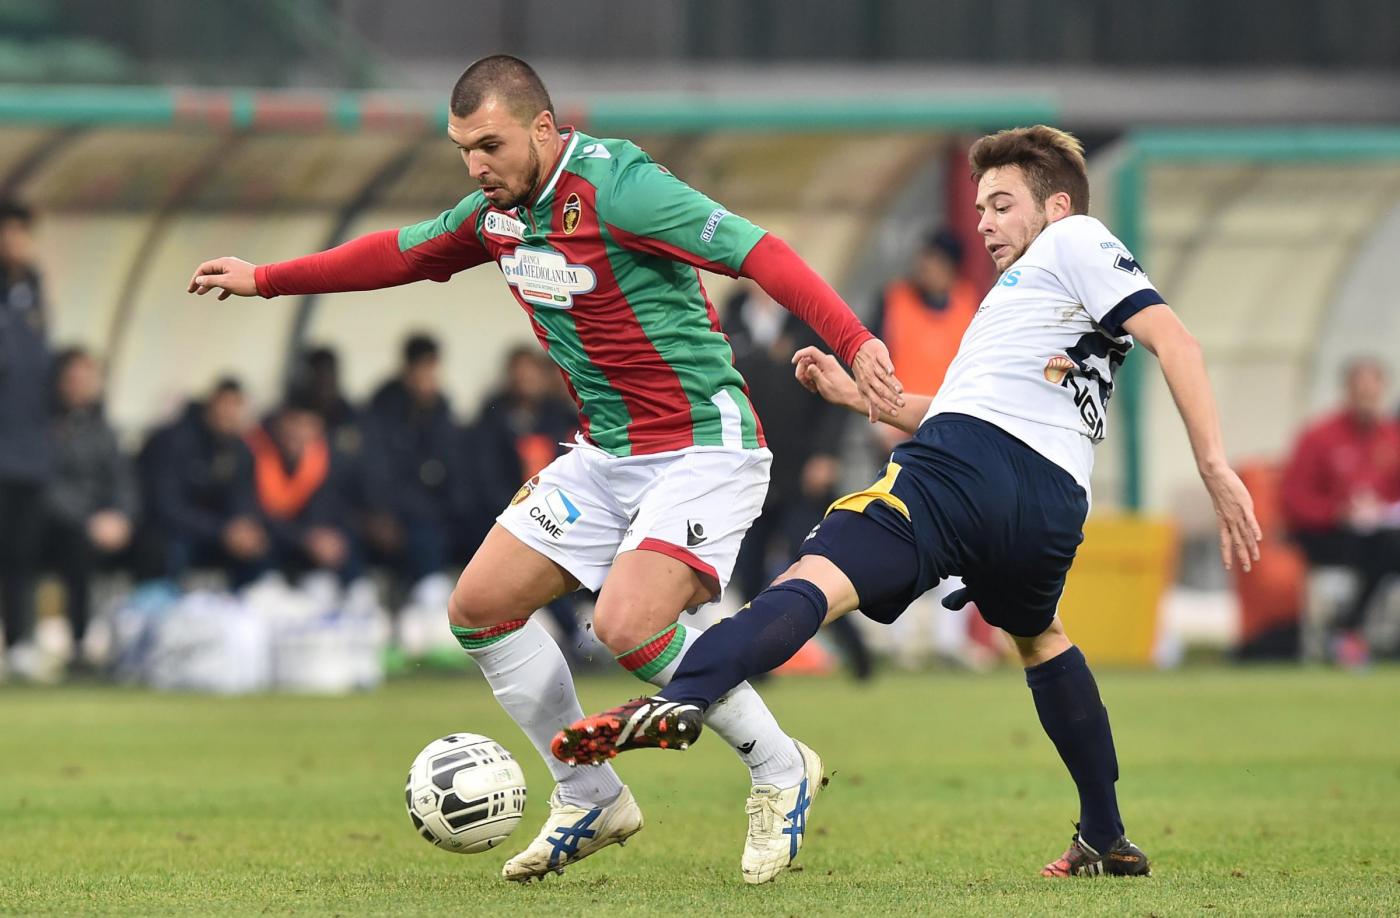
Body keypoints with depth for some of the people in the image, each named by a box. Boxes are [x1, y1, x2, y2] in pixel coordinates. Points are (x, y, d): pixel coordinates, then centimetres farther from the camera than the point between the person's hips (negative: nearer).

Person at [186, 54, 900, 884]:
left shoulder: (615, 187, -21)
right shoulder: (496, 210, 4)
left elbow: (760, 253, -28)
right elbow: (401, 254, 23)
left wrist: (854, 342, -41)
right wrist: (265, 280, 28)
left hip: (702, 449, -9)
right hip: (606, 454, 9)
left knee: (628, 624, -26)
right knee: (480, 606, 4)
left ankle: (780, 771, -3)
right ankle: (592, 800, 18)